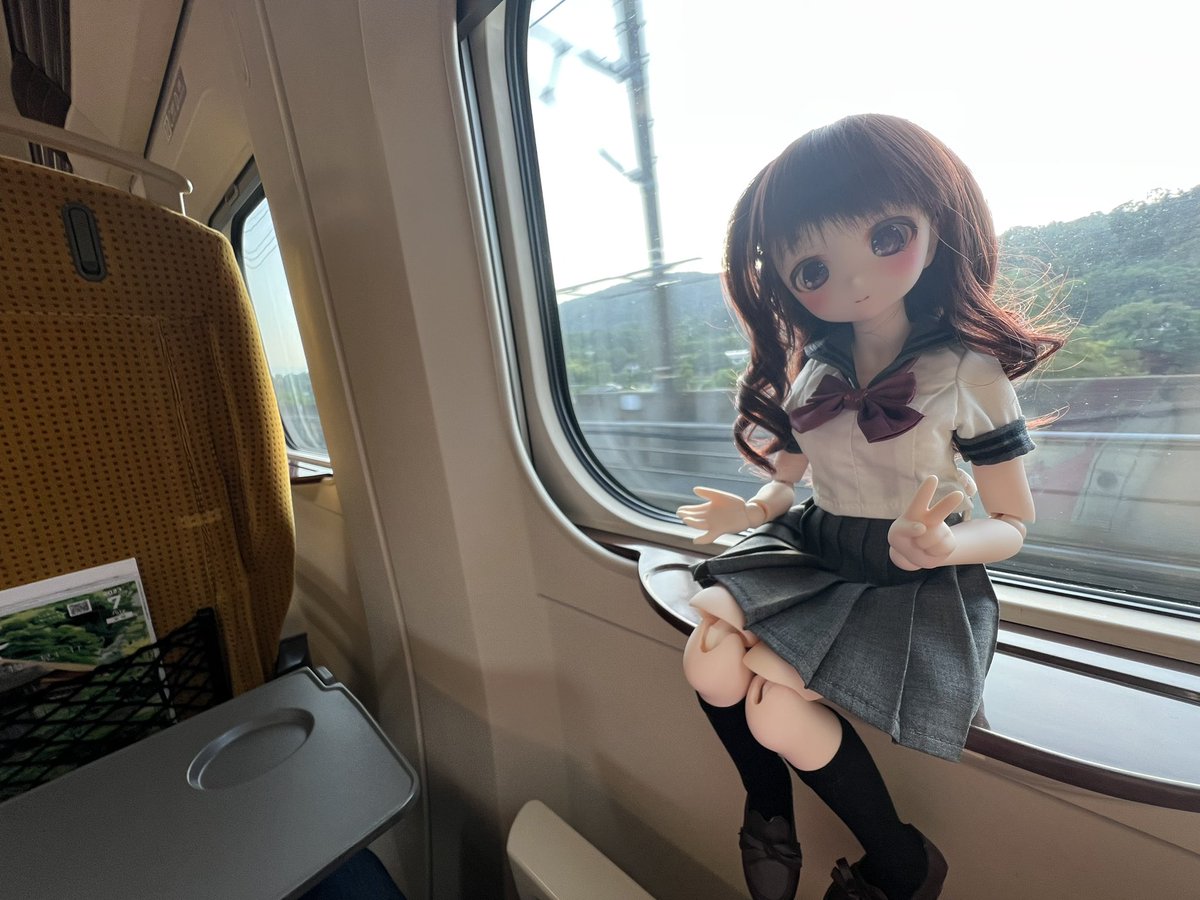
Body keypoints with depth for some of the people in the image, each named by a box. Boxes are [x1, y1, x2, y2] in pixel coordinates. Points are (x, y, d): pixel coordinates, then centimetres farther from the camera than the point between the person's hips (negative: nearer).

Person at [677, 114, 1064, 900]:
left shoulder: (969, 372, -10)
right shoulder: (806, 372, 1)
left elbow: (1013, 525, -5)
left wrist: (940, 544, -28)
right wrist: (751, 511, -13)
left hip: (913, 583, -4)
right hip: (811, 558, 4)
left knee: (779, 713, -19)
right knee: (710, 663, -16)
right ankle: (771, 815, 15)